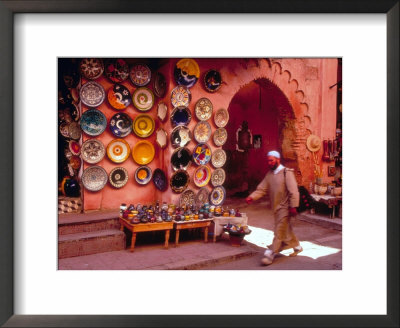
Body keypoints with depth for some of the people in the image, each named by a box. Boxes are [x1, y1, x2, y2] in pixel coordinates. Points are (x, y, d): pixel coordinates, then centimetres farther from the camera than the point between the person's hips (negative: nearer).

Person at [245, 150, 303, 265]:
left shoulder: (287, 172, -12)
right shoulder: (269, 174, 8)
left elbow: (293, 191, -16)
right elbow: (262, 189, 2)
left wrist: (293, 207, -20)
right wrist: (252, 197, -14)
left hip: (284, 207, -7)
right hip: (276, 207, 7)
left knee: (279, 232, -5)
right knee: (286, 229, 19)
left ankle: (270, 254, -1)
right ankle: (297, 246, 39)